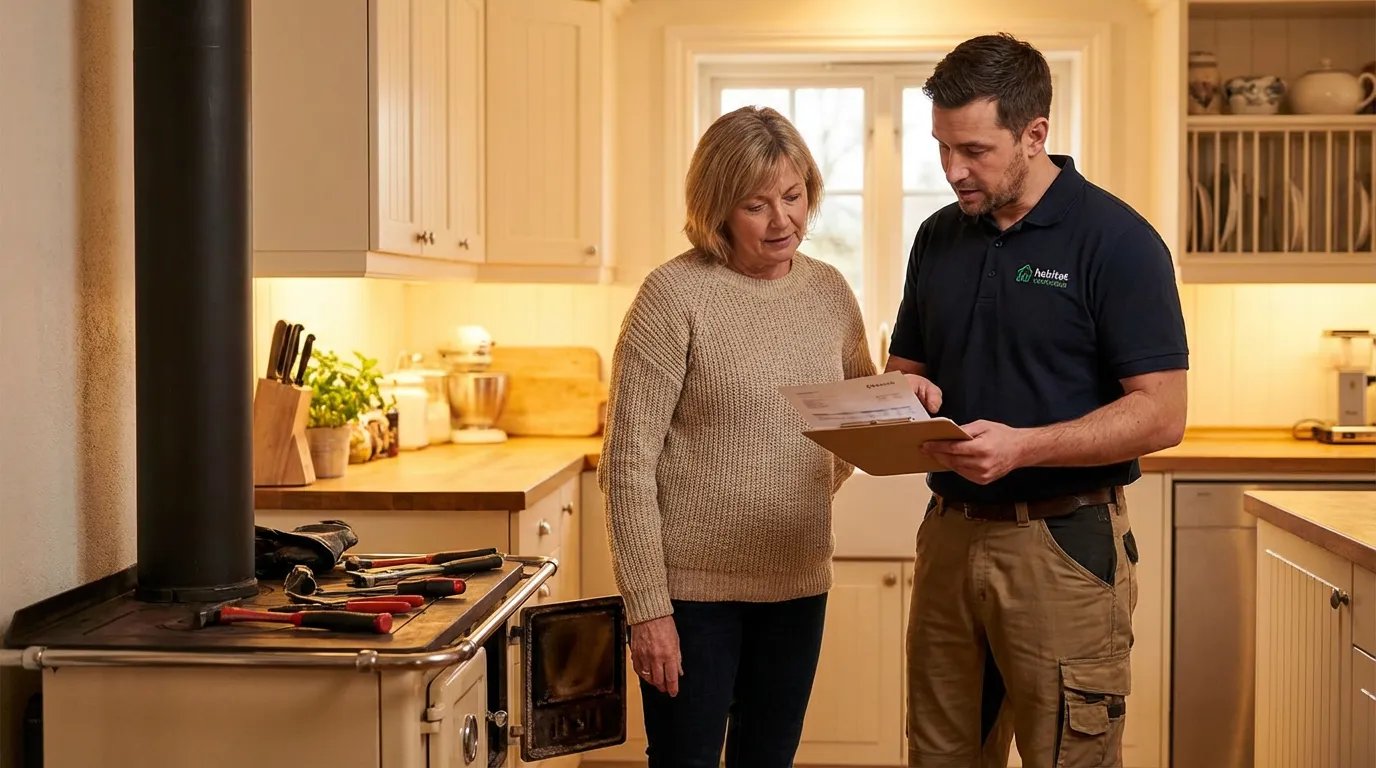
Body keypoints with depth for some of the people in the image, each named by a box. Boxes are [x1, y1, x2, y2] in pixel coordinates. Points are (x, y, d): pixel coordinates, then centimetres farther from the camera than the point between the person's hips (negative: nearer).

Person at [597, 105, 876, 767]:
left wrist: (813, 487, 4)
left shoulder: (828, 291, 4)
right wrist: (646, 608, -15)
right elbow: (628, 463, -13)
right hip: (693, 588, -5)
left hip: (798, 584, 5)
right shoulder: (676, 294, -12)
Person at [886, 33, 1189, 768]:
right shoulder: (938, 237, 9)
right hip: (949, 534, 6)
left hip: (1065, 545, -5)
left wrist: (1022, 446, -25)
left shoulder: (1116, 240, -10)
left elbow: (1160, 415, -14)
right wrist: (905, 397, -5)